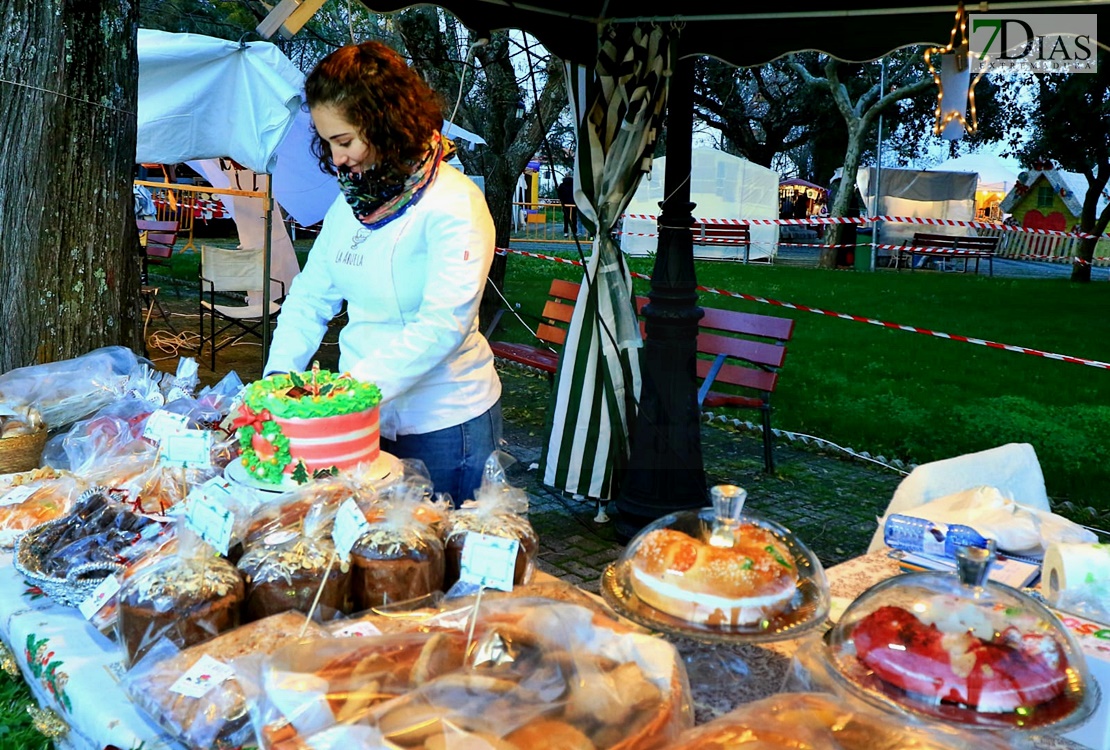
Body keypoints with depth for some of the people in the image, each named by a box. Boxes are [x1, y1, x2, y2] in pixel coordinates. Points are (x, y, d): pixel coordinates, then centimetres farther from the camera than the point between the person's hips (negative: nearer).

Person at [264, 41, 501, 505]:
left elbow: (443, 325, -25)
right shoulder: (350, 201, 6)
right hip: (365, 418, 6)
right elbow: (310, 296, 11)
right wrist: (278, 376, -3)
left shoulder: (454, 205, -16)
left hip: (443, 424, -6)